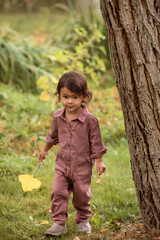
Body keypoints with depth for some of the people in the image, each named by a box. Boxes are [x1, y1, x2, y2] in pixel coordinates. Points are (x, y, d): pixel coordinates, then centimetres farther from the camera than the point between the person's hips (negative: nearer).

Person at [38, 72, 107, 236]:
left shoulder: (90, 120, -14)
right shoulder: (58, 117, -2)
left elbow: (96, 142, -7)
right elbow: (53, 135, 16)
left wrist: (99, 161, -8)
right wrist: (45, 150, 26)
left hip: (83, 166, -3)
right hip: (62, 164, 3)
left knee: (82, 195, 8)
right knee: (58, 193, -6)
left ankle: (83, 221, 29)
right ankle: (59, 223, 1)